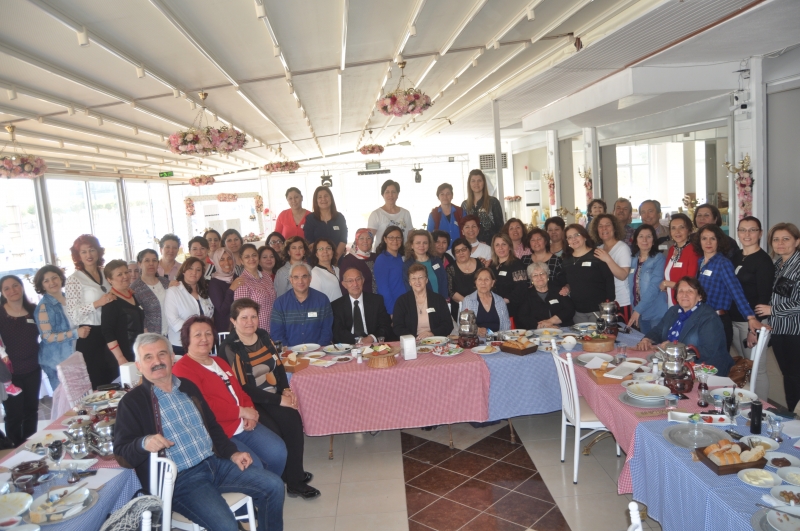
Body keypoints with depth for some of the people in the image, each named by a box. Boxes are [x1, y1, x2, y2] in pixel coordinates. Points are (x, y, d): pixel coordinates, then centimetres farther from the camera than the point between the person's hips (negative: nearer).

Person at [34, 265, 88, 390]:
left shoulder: (68, 299, 7)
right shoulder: (44, 306, -13)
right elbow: (47, 337, -17)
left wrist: (83, 330, 3)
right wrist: (75, 333, -24)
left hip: (74, 356, 6)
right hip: (56, 360, -6)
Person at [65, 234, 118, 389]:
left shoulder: (105, 274, 9)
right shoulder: (74, 279, -6)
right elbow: (72, 313, -15)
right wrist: (97, 303, -23)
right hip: (90, 336, -5)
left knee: (114, 379, 9)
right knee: (96, 383, 1)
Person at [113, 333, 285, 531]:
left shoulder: (188, 387, 12)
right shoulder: (131, 402, -4)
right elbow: (121, 454, -8)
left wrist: (232, 453, 4)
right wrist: (144, 443, -30)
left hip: (215, 463, 6)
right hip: (181, 478, -6)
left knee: (273, 485, -3)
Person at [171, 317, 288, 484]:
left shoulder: (219, 361, 20)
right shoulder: (182, 369, -10)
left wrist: (250, 413, -2)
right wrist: (241, 411, -15)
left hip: (242, 426, 8)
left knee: (278, 451, -5)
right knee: (253, 466, -22)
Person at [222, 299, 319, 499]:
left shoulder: (263, 336, 7)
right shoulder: (230, 348, -11)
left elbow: (279, 366, 14)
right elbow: (243, 388, -15)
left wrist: (286, 389, -5)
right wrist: (278, 399, -17)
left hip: (273, 395, 5)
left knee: (293, 421, -22)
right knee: (275, 434, -26)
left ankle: (295, 477, -8)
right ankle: (293, 480, -3)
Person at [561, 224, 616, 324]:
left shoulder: (597, 256, -5)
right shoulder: (567, 260, 10)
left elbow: (609, 281, -7)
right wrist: (566, 287, 1)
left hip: (598, 309, -4)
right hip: (578, 311, 4)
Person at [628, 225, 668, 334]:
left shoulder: (659, 259, -10)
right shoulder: (633, 260, 8)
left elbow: (654, 287, -18)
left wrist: (638, 310, -20)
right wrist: (634, 309, 6)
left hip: (656, 314, -5)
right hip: (640, 313, 5)